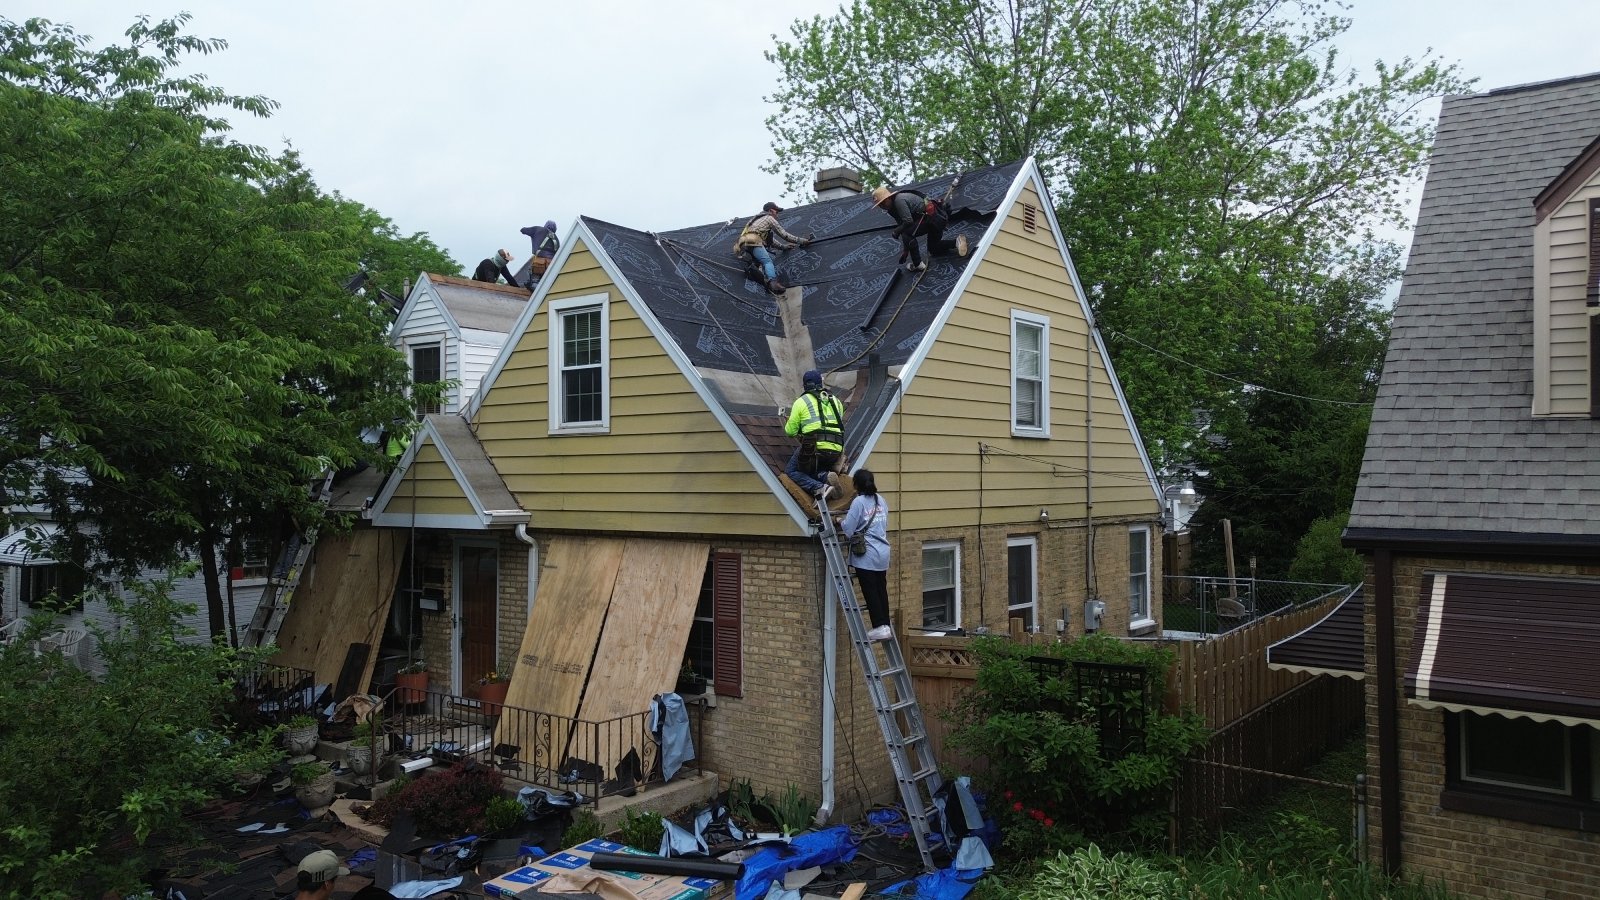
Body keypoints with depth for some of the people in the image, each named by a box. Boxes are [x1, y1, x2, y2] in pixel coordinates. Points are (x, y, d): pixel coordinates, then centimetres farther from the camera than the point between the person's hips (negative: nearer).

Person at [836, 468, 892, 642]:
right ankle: (886, 625, 16)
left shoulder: (859, 502, -11)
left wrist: (838, 521, 7)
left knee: (870, 592, -1)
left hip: (866, 555, -7)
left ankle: (880, 627, -3)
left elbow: (847, 530, -14)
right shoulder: (881, 500, 10)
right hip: (883, 553, 7)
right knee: (881, 590, 12)